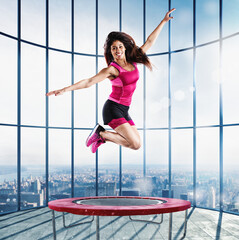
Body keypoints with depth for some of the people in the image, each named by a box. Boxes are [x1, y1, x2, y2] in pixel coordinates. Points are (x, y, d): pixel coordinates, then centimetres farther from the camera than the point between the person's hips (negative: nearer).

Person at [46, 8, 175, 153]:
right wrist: (64, 90, -23)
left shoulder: (133, 62, 5)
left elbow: (149, 42, 12)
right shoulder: (111, 69, -12)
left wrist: (164, 21, 18)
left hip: (124, 111, 7)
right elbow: (88, 82, -16)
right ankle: (101, 133, 1)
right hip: (113, 109, -7)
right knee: (135, 144, -14)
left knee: (136, 143, 7)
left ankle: (102, 136, 16)